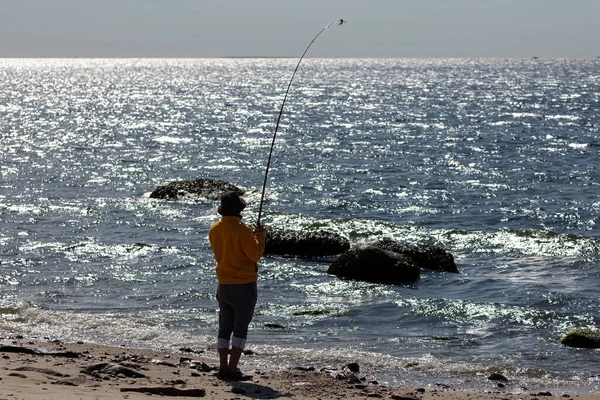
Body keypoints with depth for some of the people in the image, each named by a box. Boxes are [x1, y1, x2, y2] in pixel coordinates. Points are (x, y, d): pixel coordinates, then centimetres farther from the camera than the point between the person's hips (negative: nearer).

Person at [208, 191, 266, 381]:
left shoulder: (214, 229, 3)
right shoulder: (242, 230, -19)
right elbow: (255, 254, -15)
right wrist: (260, 236, 0)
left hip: (223, 284, 7)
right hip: (243, 284, -7)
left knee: (225, 327, 12)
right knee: (241, 327, -2)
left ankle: (223, 368, 13)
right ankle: (233, 370, -6)